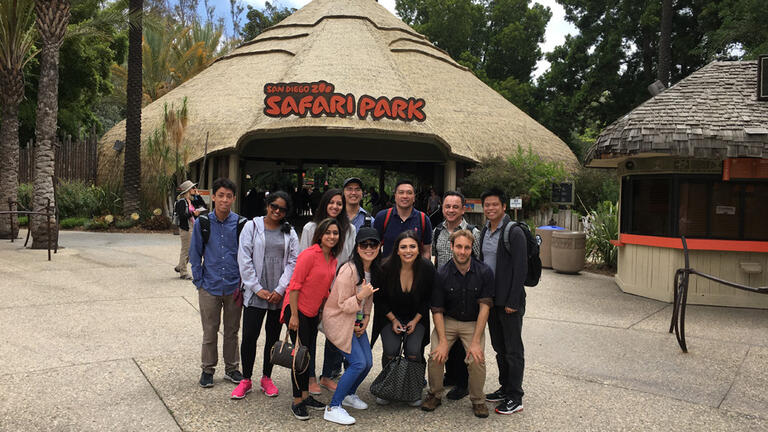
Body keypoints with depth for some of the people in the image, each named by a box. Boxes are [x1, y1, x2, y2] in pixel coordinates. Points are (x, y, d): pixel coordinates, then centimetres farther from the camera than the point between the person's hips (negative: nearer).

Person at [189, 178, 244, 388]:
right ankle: (208, 369, 26)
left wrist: (242, 284, -1)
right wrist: (199, 282, 1)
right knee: (209, 332, 9)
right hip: (210, 287, 0)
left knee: (232, 331, 13)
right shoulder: (202, 223, -3)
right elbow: (195, 254, 5)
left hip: (234, 288, 0)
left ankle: (231, 368, 28)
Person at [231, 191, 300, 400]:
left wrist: (280, 290, -8)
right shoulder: (252, 227, 1)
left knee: (273, 336, 10)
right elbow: (244, 260, -3)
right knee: (249, 336, -3)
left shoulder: (290, 232, 7)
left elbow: (293, 262, 2)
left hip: (279, 295, 2)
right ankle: (246, 380, 14)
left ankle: (266, 378, 25)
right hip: (255, 293, -2)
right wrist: (258, 289, -9)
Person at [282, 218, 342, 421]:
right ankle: (297, 402, 9)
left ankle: (305, 396, 26)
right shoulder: (309, 255, -18)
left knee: (309, 354, 14)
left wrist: (321, 312, 17)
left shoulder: (333, 260, 6)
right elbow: (295, 285, -18)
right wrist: (294, 315, -19)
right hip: (297, 311, -7)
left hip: (313, 313, 8)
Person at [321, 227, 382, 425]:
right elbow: (344, 306, -21)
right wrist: (360, 296, -36)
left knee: (368, 362, 6)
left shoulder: (374, 270, 1)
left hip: (356, 322, 8)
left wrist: (366, 318, 3)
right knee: (358, 363, -15)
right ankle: (333, 408, -4)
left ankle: (349, 394, 33)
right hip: (338, 320, -8)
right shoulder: (348, 271, -25)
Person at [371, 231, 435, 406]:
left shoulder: (427, 268, -15)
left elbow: (428, 299, -1)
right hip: (390, 317, 0)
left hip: (416, 318, 1)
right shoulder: (387, 268, -18)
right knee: (391, 351, -18)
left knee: (413, 352, -18)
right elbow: (379, 299, -3)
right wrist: (393, 320, -8)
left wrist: (415, 321, -8)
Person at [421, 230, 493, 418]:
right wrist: (443, 341, -17)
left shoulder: (484, 272, -13)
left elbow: (484, 307, -13)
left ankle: (478, 400, 5)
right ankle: (435, 394, 10)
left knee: (476, 359, -21)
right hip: (447, 321, 1)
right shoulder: (441, 275, -12)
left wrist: (475, 342, -19)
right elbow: (437, 310, -7)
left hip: (473, 323, -1)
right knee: (436, 356, -17)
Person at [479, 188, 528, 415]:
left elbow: (521, 269, -16)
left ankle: (515, 398, 10)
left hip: (509, 301, -7)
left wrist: (513, 302, -18)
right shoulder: (485, 232, 11)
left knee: (513, 351, 1)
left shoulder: (514, 233, -13)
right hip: (490, 299, 8)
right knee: (499, 348, 16)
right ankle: (505, 389, 29)